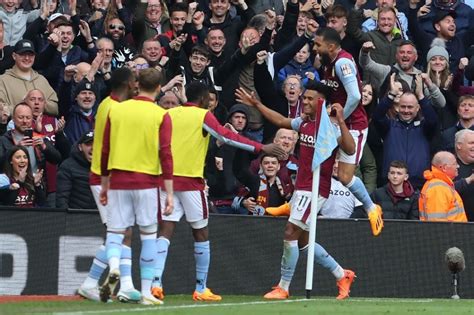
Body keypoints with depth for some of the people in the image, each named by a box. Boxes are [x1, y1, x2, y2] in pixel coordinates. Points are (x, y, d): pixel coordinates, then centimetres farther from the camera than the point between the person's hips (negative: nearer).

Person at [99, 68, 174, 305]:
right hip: (147, 181, -2)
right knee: (148, 236, 8)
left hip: (118, 180, 2)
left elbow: (105, 151, 9)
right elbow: (165, 155, -8)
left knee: (115, 232, 6)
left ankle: (113, 267, -24)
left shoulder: (116, 110, 6)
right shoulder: (161, 116, -2)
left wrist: (104, 184, 19)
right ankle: (146, 292, 6)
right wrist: (169, 193, -7)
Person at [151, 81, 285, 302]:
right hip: (191, 180, -4)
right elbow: (227, 137, -12)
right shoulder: (203, 116, -3)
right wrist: (261, 148, -11)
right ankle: (201, 288, 9)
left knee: (165, 231, 0)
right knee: (201, 233, 8)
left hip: (168, 177, 4)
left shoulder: (169, 114, 11)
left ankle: (156, 282, -16)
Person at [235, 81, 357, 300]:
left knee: (290, 233, -12)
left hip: (315, 190, -9)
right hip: (301, 189, 9)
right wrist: (256, 104, 27)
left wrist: (341, 121, -35)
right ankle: (342, 275, 25)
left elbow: (350, 149, -27)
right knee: (303, 240, 14)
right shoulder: (303, 123, 9)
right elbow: (280, 121, 27)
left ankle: (283, 288, -5)